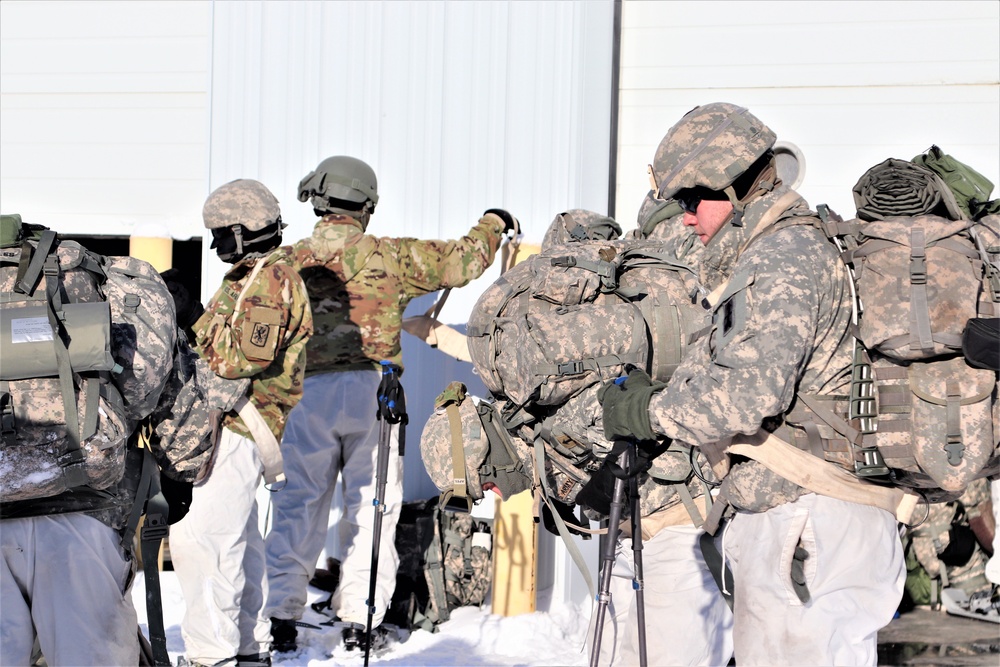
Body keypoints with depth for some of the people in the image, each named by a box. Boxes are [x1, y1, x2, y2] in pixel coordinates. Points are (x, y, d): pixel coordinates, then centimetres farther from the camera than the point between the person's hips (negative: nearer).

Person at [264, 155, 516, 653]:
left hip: (308, 392, 1)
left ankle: (281, 618, 8)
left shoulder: (290, 262, 7)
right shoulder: (389, 256, 3)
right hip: (372, 391, -1)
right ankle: (361, 619, 9)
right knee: (371, 507, 7)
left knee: (298, 507, 7)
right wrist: (492, 224, 29)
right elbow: (460, 261, 11)